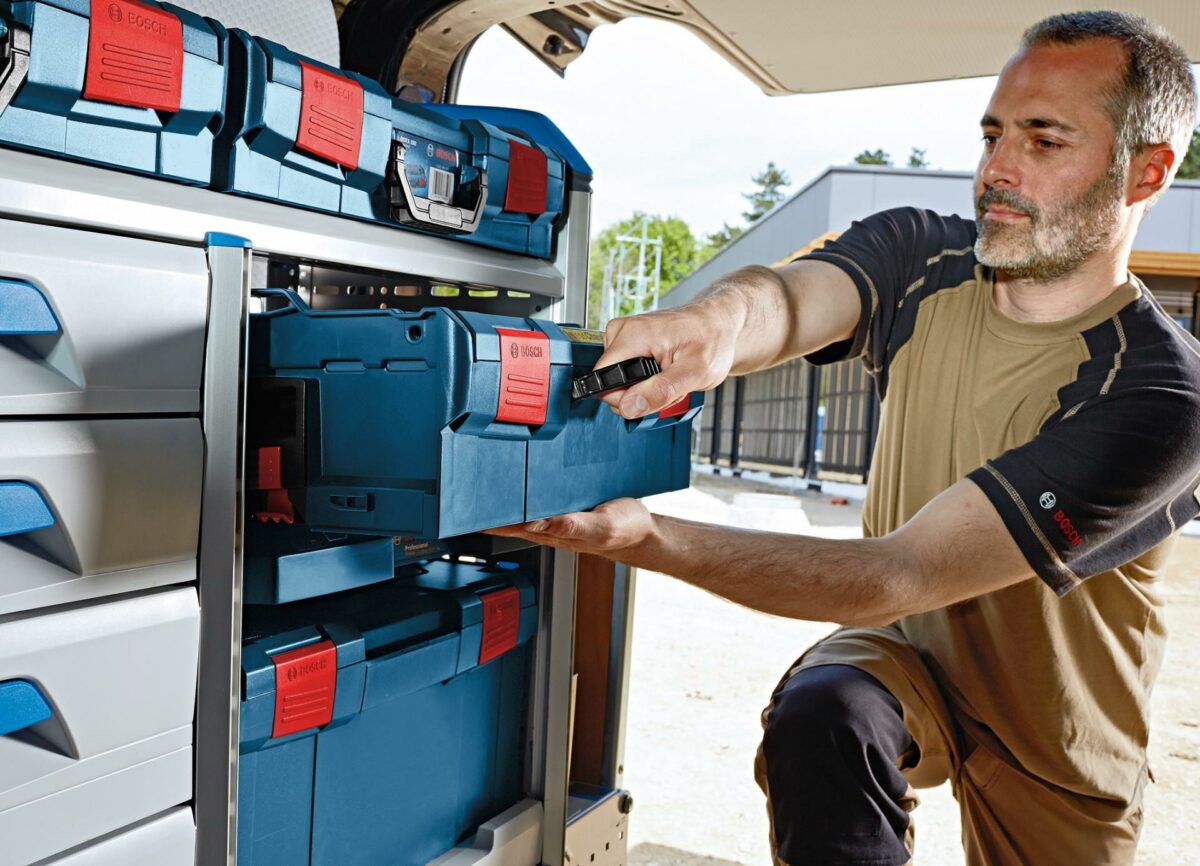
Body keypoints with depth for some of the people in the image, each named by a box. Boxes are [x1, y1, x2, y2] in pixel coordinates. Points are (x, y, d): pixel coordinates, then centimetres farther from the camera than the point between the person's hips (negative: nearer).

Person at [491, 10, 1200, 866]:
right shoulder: (920, 256, -13)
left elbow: (898, 577, -36)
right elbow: (787, 296, -32)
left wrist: (646, 537, -46)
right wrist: (723, 318, -57)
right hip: (908, 650, 2)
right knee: (818, 709, -31)